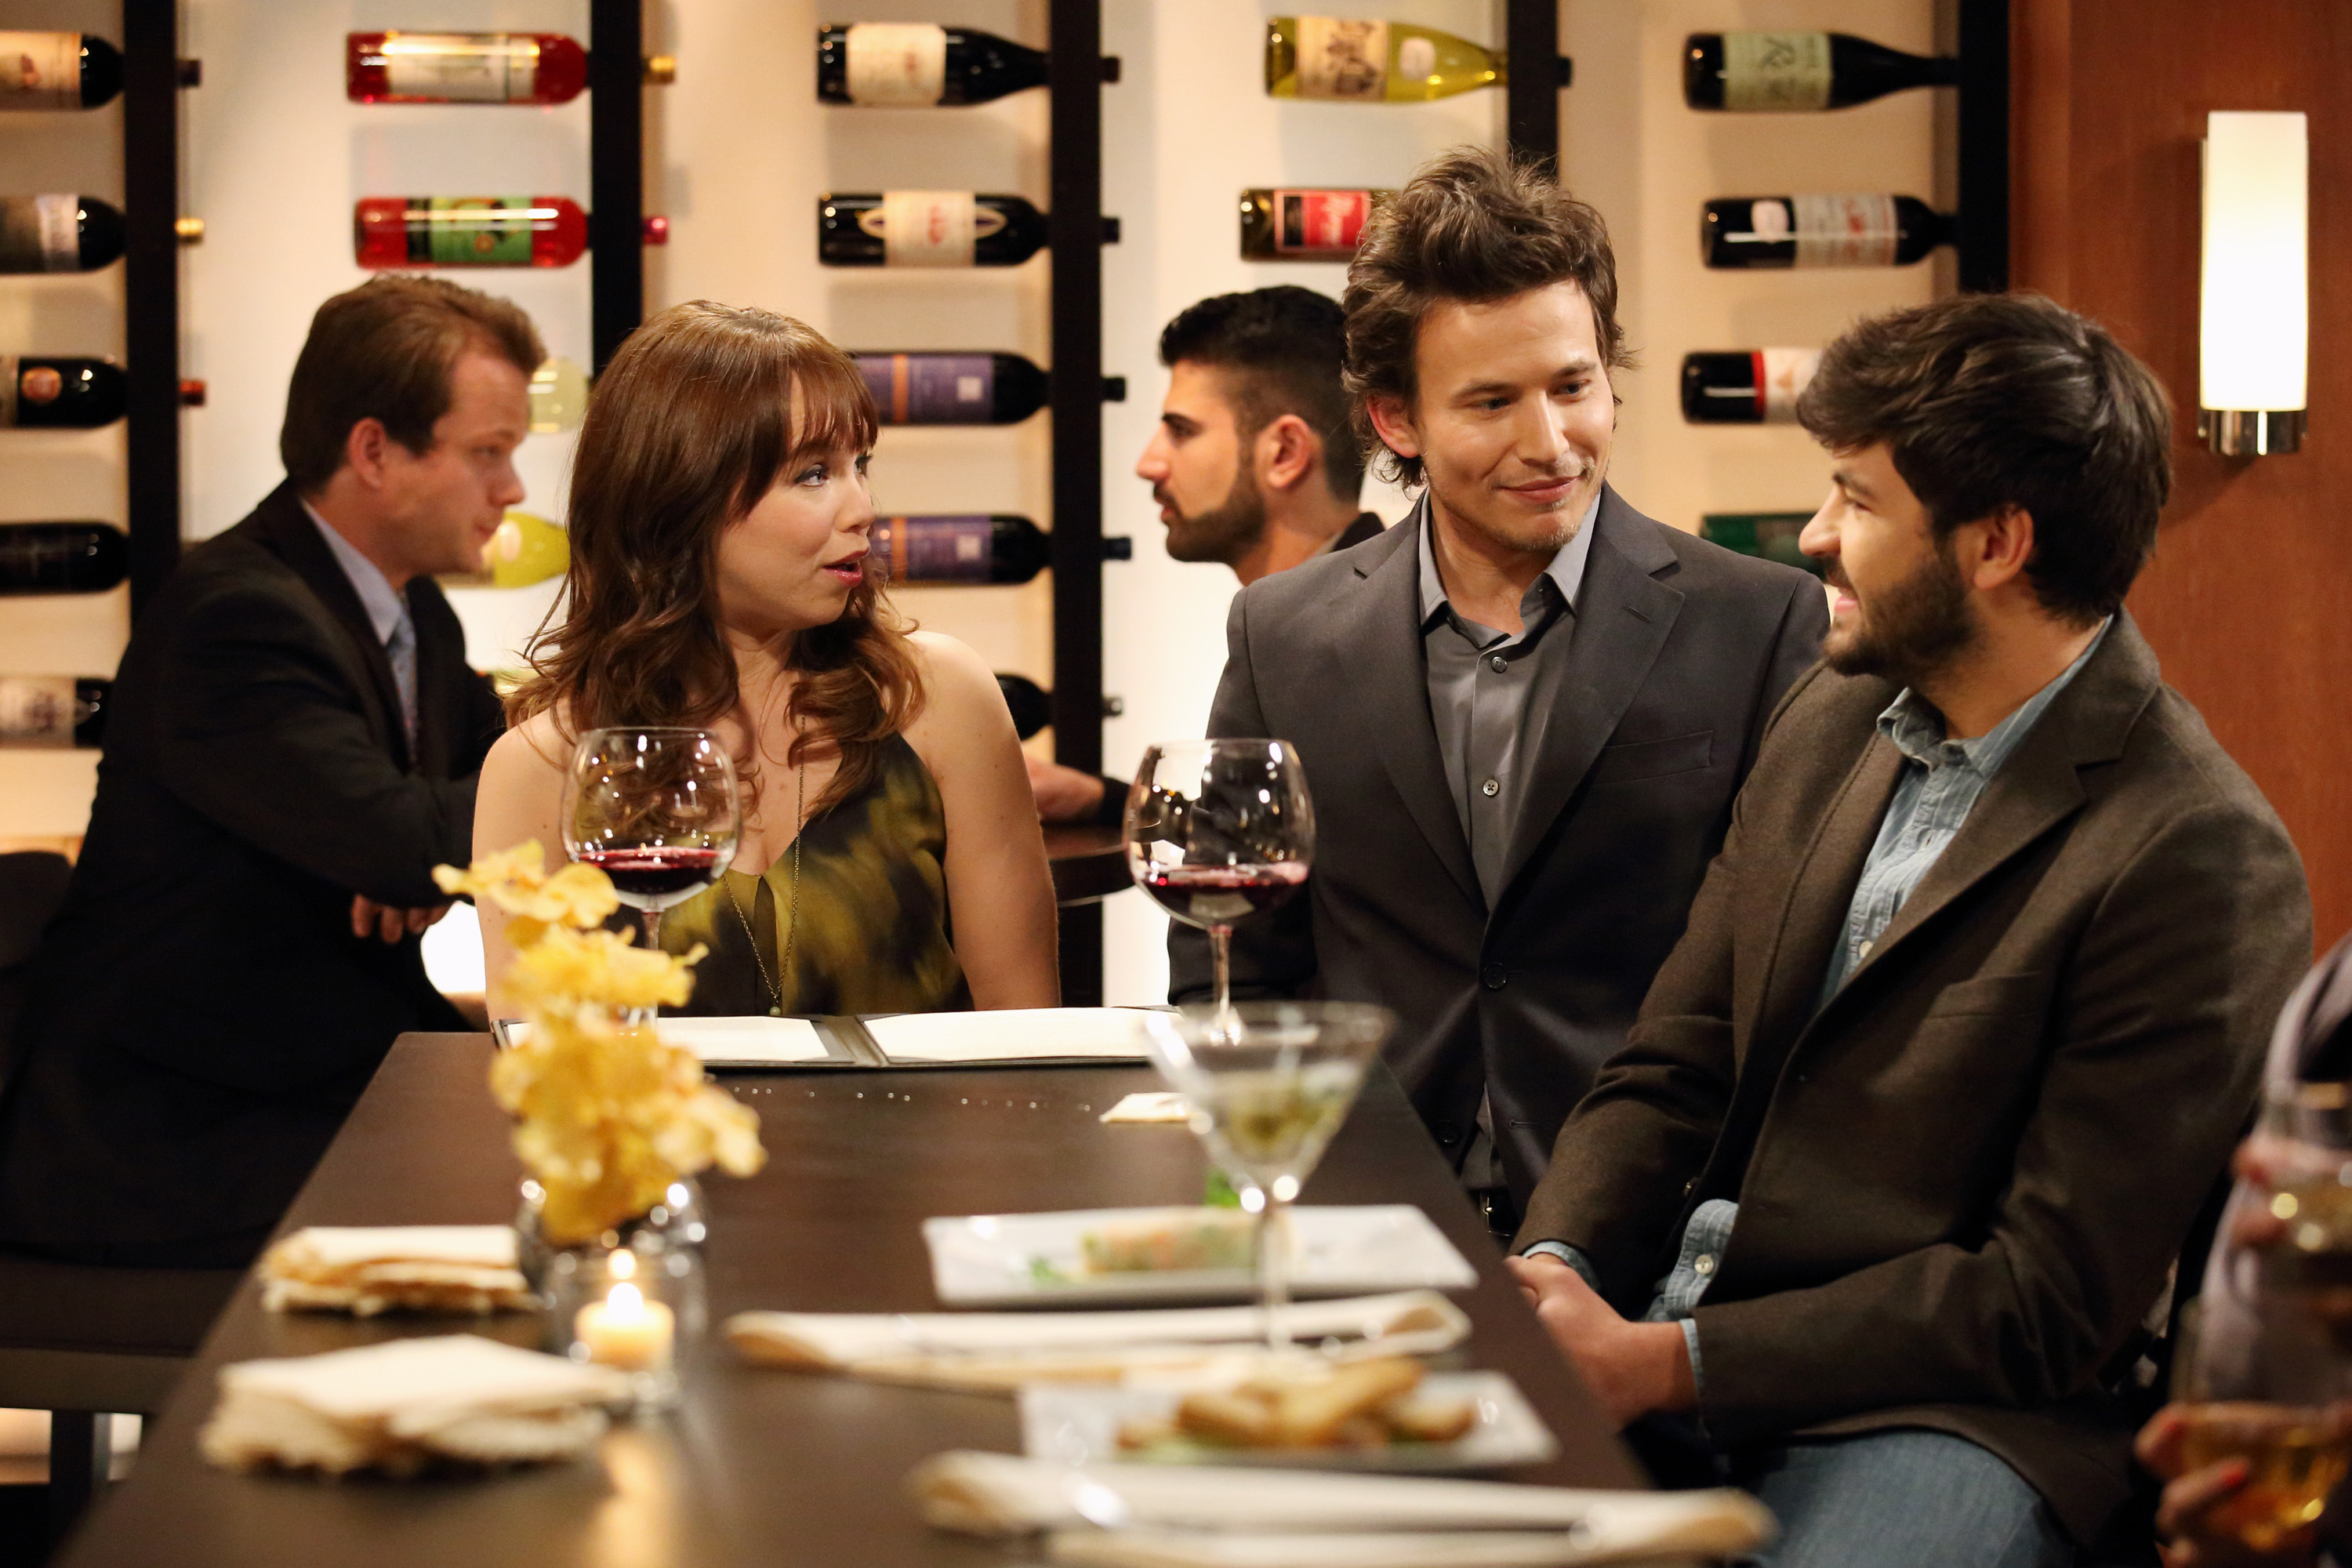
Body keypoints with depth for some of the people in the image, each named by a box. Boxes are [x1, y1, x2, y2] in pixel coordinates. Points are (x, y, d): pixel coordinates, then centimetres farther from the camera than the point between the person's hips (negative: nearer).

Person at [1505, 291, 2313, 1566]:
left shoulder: (2199, 861, -13)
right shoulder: (1830, 722, 10)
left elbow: (2054, 1301, -14)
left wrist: (1675, 1363, -16)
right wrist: (1552, 1269, -7)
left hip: (1950, 1405, -6)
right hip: (1656, 1330, 6)